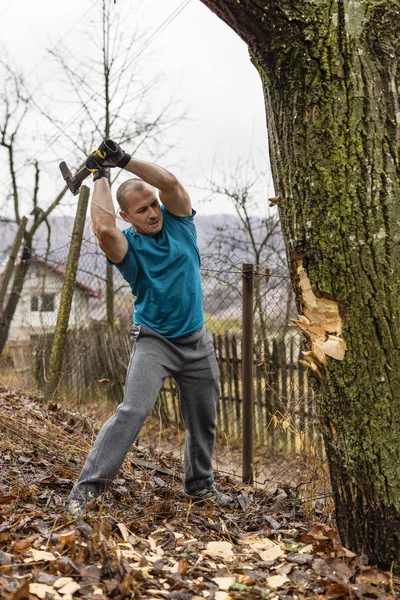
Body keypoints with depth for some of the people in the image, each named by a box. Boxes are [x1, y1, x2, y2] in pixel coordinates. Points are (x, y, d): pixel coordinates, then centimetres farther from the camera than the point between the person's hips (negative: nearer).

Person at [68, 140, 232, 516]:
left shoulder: (178, 223, -1)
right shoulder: (128, 245, -10)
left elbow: (169, 182, -19)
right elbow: (104, 228, -34)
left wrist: (123, 159, -18)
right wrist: (101, 177, -21)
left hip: (197, 341, 4)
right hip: (154, 341, -4)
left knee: (203, 419, 13)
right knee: (133, 410, -21)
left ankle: (200, 483, 34)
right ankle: (87, 488, -19)